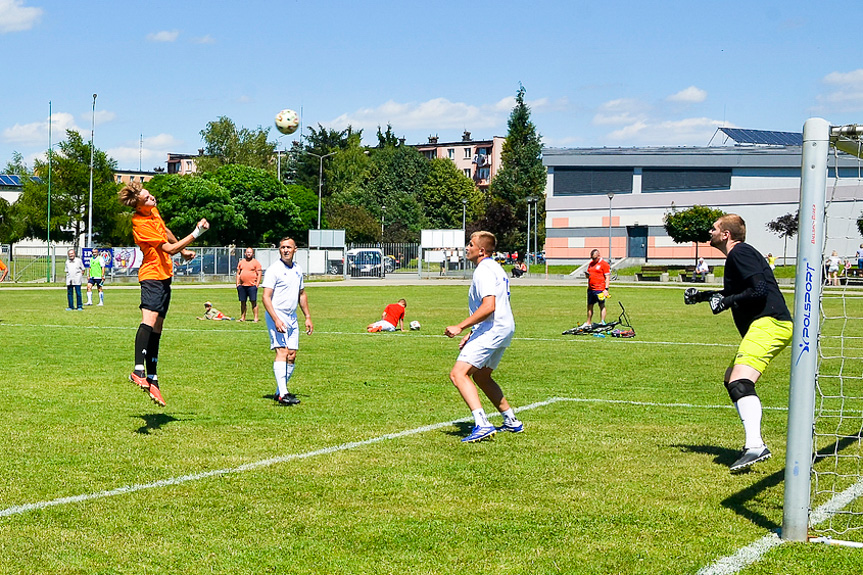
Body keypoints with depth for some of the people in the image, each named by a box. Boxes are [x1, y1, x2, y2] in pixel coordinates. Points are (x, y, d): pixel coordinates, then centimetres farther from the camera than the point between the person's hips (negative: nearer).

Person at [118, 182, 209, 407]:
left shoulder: (153, 210, 8)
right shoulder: (140, 224, -20)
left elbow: (165, 232, 30)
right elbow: (168, 249, -17)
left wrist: (183, 250, 35)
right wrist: (196, 234, -15)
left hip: (164, 275, 9)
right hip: (152, 275, -9)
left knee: (156, 329, 7)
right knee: (149, 321, -27)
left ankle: (152, 380, 7)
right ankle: (139, 370, -38)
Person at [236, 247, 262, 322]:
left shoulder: (256, 262, 2)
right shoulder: (241, 262, 15)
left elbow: (259, 274, -1)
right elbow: (238, 273, 18)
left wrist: (257, 284, -10)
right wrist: (237, 283, 8)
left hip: (252, 286, -4)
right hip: (242, 285, 4)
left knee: (253, 302, -7)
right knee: (242, 302, 7)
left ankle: (256, 318, -6)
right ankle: (242, 318, 14)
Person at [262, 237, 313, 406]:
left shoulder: (298, 269, 12)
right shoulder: (274, 270, -10)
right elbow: (266, 297, -15)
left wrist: (308, 317, 21)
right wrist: (276, 320, -23)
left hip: (292, 318, 7)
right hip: (276, 317, -7)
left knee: (291, 356, 5)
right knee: (282, 352, -17)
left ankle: (280, 392, 15)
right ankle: (282, 394, -23)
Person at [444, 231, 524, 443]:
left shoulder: (484, 270, -13)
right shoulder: (495, 268, 20)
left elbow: (489, 306, -26)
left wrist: (460, 327, -25)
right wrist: (471, 334, 26)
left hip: (492, 330, -11)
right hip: (505, 328, 11)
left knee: (458, 374, -18)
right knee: (481, 377, 26)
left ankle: (482, 425, -29)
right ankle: (511, 421, 31)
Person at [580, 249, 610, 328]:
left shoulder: (604, 264, -6)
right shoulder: (590, 263, 16)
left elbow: (607, 277, -9)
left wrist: (606, 289, -16)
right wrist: (587, 275, 0)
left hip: (599, 289, -7)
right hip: (590, 289, 7)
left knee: (602, 306, -1)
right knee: (589, 306, 12)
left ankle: (602, 323, 1)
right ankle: (588, 323, 21)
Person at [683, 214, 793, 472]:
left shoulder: (740, 253, -6)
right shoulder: (738, 254, 26)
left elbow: (759, 290, -18)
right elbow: (735, 293, 42)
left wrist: (726, 301, -14)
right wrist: (703, 295, 38)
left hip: (767, 324, -11)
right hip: (768, 326, 11)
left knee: (740, 382, -26)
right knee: (731, 379, 21)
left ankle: (755, 446, -42)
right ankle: (753, 440, 22)